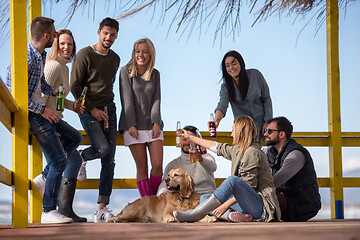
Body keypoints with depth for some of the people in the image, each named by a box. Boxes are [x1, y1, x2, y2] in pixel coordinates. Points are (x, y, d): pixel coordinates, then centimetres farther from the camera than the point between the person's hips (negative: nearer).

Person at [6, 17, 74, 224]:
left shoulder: (41, 55, 9)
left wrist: (52, 90, 9)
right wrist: (42, 110, -21)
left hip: (42, 110, 10)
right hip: (31, 114, -10)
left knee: (72, 137, 22)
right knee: (59, 161, -8)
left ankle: (44, 179, 19)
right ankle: (49, 212, -3)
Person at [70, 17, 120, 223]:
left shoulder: (115, 59, 14)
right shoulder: (85, 55, -5)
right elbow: (75, 86, -7)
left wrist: (108, 108, 12)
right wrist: (92, 109, -12)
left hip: (109, 111, 6)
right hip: (89, 111, -6)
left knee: (109, 161, -2)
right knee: (103, 147, -24)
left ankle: (102, 209, -1)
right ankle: (81, 157, 12)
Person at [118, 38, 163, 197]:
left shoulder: (155, 74, 12)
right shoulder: (126, 71, 0)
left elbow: (156, 99, 7)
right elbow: (127, 99, -6)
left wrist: (156, 123, -5)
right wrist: (131, 125, -13)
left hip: (152, 124, 3)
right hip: (133, 126, -3)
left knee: (157, 165, -7)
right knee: (142, 167, -6)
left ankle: (153, 199, 9)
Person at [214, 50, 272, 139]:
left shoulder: (255, 75, -7)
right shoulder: (226, 86, -5)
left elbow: (266, 99, -1)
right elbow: (222, 104, -22)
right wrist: (216, 119, -44)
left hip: (262, 122, 0)